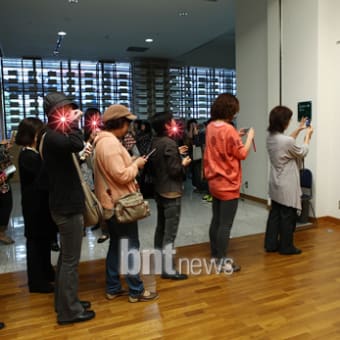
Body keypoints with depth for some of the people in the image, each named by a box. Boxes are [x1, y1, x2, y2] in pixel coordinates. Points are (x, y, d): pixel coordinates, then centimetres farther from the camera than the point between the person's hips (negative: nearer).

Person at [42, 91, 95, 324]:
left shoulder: (56, 136, 15)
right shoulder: (52, 137, -17)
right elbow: (76, 145, -38)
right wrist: (74, 123, -23)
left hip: (66, 204, 10)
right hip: (68, 207, -10)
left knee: (66, 257, 18)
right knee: (70, 260, -1)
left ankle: (65, 302, 31)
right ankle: (69, 311, 12)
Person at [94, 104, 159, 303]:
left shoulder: (105, 141, 12)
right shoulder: (110, 143, -22)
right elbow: (122, 176, -26)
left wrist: (131, 162, 6)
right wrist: (136, 164, -11)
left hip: (113, 202, 11)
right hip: (120, 203, -11)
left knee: (116, 244, 16)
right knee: (131, 246, 1)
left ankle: (113, 288, 26)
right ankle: (136, 291, 13)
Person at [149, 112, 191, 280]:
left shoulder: (155, 142, 8)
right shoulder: (169, 143, -20)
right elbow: (174, 171, -21)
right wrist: (184, 163, -4)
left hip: (159, 191, 10)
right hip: (171, 192, -10)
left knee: (161, 227, 19)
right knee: (170, 232, -4)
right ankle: (168, 269, 2)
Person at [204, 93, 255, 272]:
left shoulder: (210, 127, 7)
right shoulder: (228, 129, -18)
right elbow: (242, 154, -13)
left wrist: (236, 136, 14)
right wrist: (249, 137, 0)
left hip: (214, 181, 9)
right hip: (228, 183, -8)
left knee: (216, 220, 16)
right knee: (225, 223, 0)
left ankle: (215, 255, 27)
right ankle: (222, 261, 9)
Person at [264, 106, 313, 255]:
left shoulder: (270, 137, 1)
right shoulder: (287, 141, -24)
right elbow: (302, 153, -5)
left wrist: (298, 129, 21)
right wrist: (308, 135, 8)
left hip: (275, 184, 8)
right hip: (286, 185, -8)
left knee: (275, 213, 15)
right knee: (287, 216, 6)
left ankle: (271, 244, 23)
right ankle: (286, 247, 19)